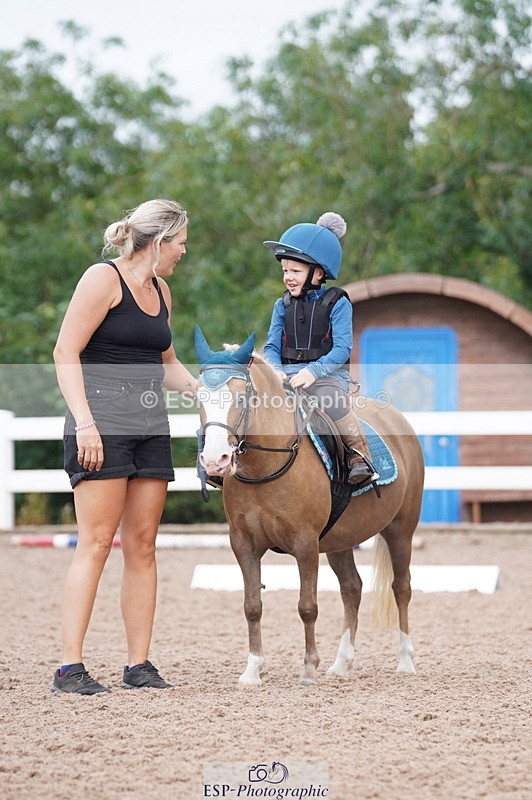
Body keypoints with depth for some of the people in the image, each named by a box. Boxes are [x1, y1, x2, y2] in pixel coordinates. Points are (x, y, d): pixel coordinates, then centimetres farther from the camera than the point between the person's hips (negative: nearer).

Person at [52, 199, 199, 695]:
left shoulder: (160, 290, 17)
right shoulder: (104, 279, -7)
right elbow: (66, 352, -12)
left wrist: (201, 388, 12)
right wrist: (84, 421, -20)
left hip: (150, 430, 8)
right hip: (102, 428, -8)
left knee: (142, 546, 6)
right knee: (95, 543, -10)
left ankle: (138, 665, 9)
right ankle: (70, 667, -10)